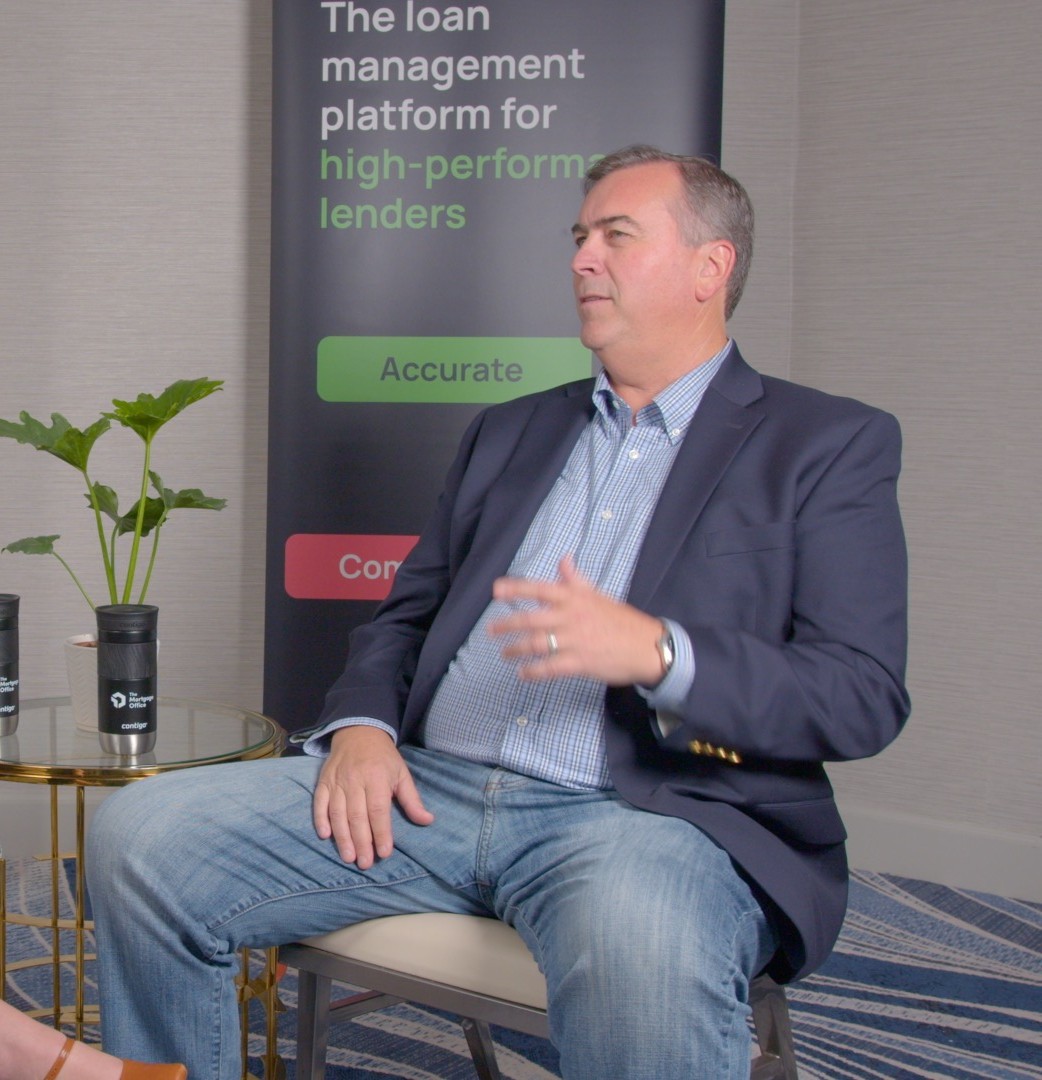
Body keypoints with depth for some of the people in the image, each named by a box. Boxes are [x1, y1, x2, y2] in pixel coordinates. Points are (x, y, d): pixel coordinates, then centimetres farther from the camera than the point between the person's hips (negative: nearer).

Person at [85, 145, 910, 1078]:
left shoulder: (831, 446, 6)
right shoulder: (512, 431, 24)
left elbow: (865, 696, -4)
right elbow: (409, 611, 24)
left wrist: (655, 651, -20)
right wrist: (362, 725, 1)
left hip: (643, 813, -5)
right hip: (430, 787, 6)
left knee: (643, 964, -41)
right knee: (141, 837, -13)